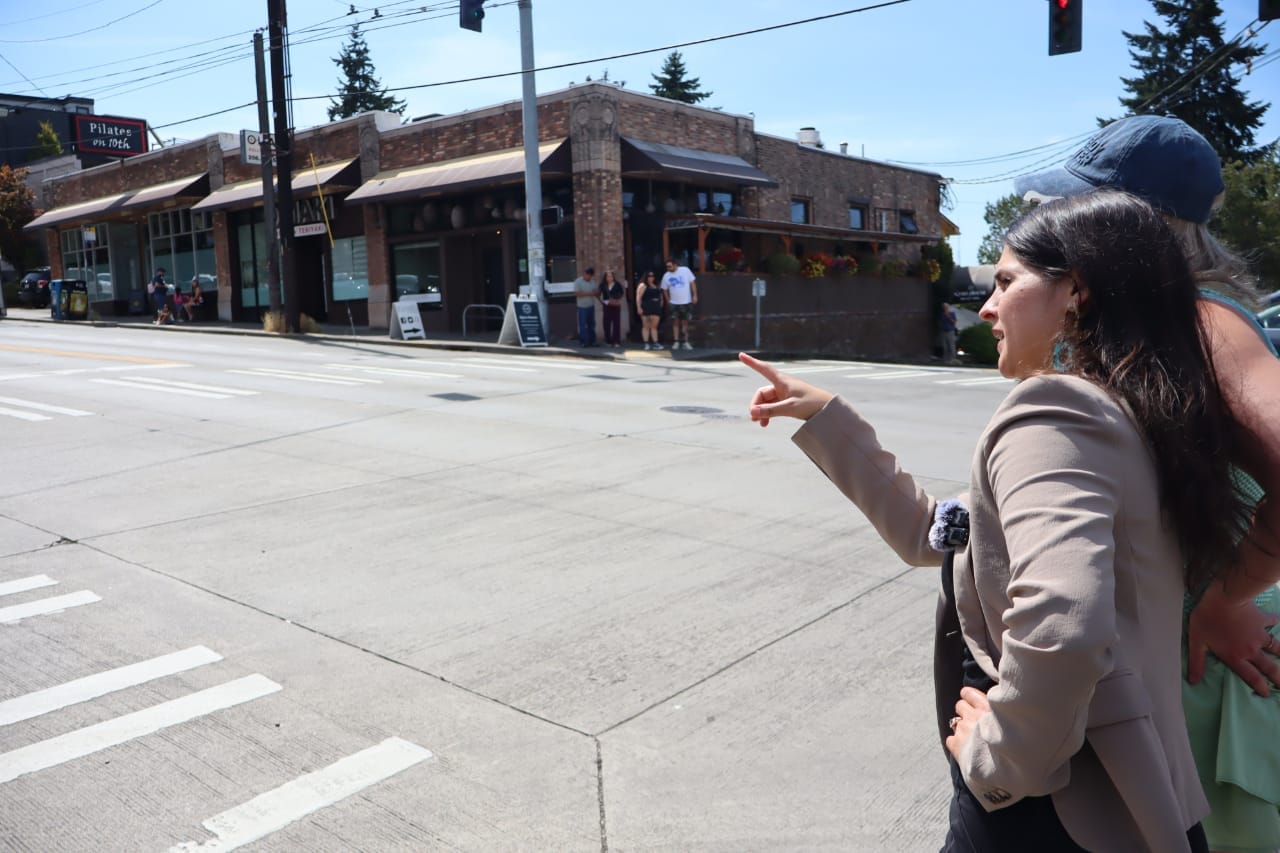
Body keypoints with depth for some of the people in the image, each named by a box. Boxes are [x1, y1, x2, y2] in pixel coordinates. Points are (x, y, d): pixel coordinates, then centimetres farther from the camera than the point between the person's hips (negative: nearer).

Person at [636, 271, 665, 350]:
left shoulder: (657, 286, 17)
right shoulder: (643, 286, -2)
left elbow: (661, 295, 24)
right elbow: (638, 297, -9)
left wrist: (661, 304, 10)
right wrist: (639, 308, -17)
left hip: (656, 308, 5)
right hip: (646, 308, -5)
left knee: (654, 326, 3)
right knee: (646, 326, -1)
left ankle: (655, 343, 2)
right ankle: (646, 344, 1)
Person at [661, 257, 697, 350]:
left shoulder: (685, 270, -6)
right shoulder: (666, 276, -1)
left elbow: (692, 282, -2)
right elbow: (665, 289, 9)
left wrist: (695, 295, -6)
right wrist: (668, 300, 3)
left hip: (686, 302, -1)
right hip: (674, 303, 1)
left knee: (685, 322, 7)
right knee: (675, 322, 0)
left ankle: (685, 342, 13)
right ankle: (676, 342, 4)